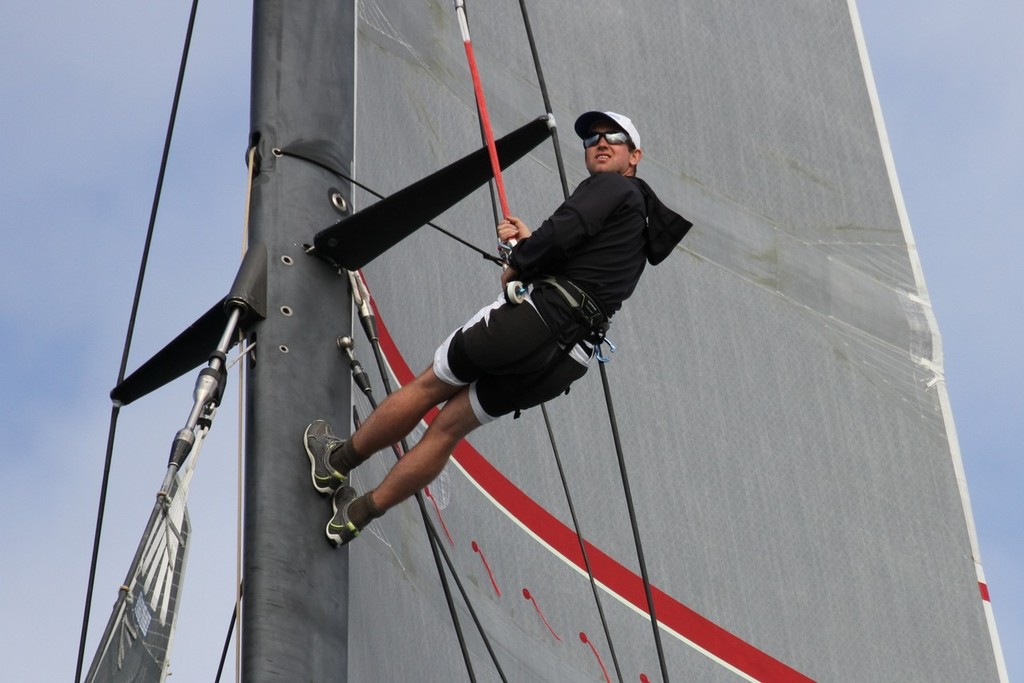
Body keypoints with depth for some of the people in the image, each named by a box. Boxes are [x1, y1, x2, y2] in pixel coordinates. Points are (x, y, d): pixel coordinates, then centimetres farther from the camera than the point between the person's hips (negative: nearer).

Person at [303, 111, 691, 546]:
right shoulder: (638, 228, 27)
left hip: (537, 316, -8)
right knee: (450, 425, 13)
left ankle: (337, 460, 26)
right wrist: (529, 243, 12)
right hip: (568, 360, 8)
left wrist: (515, 266, 0)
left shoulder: (610, 188, 0)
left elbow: (561, 232, -16)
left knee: (427, 387, 10)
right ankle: (356, 515, 17)